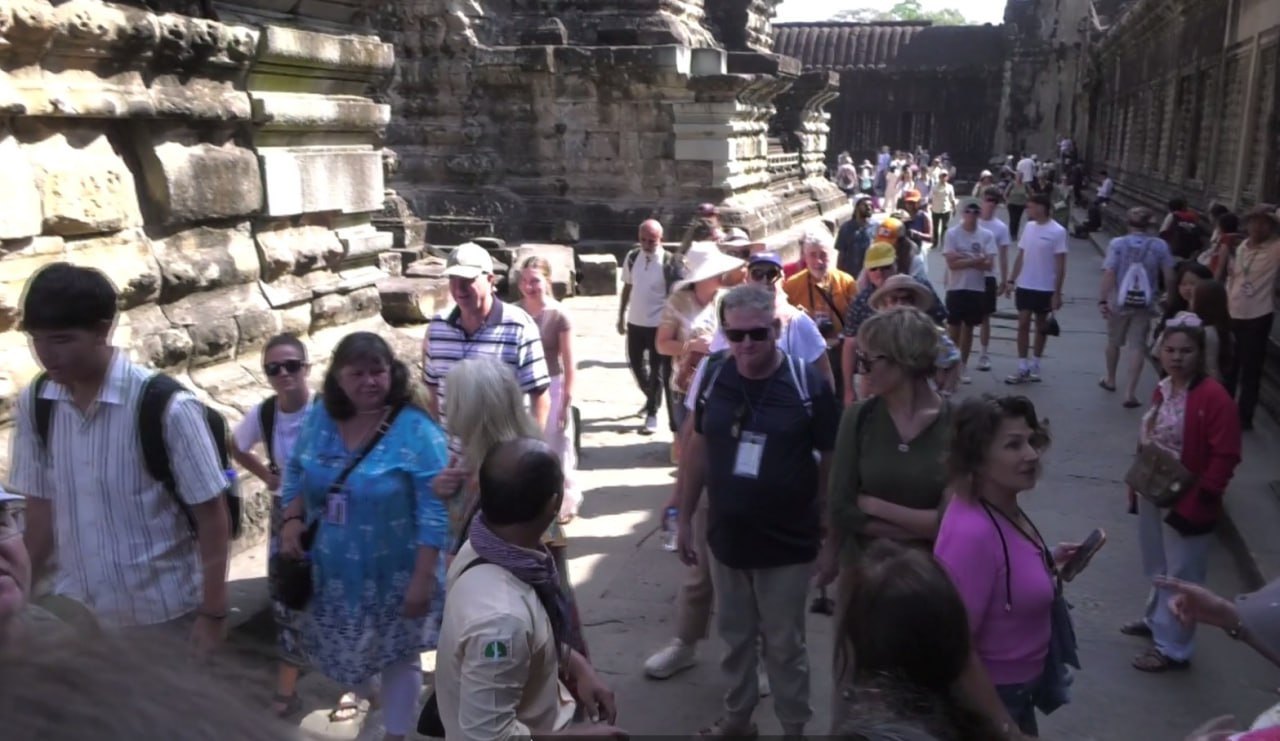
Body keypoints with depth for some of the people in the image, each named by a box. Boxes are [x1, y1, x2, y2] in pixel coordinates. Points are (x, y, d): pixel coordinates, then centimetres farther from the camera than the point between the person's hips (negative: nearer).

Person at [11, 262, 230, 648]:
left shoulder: (167, 407, -18)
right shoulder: (34, 404, -4)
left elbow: (211, 514, -13)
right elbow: (41, 509, 6)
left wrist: (212, 614, -12)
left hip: (165, 615, -4)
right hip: (75, 615, 4)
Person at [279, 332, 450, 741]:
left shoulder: (416, 430, -21)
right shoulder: (319, 419, -4)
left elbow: (435, 511, -21)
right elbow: (296, 472, 11)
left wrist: (422, 579, -22)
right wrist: (293, 520, -6)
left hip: (393, 575, -5)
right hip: (334, 571, 6)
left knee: (397, 658, 12)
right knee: (342, 649, 25)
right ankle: (361, 695, 57)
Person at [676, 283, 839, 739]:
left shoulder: (809, 384, -15)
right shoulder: (714, 378, -5)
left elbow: (831, 461, -7)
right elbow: (699, 449, 6)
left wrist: (830, 532, -5)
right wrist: (685, 519, 8)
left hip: (787, 543, -3)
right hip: (726, 538, 4)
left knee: (784, 645, 13)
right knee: (735, 637, 20)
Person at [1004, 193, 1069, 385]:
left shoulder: (1057, 231, -12)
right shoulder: (1029, 227, 4)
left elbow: (1060, 264, -11)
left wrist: (1057, 293, -13)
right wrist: (1011, 280, 5)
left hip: (1045, 288, -4)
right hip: (1025, 285, 4)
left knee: (1041, 326, 10)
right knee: (1023, 324, 1)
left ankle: (1035, 366, 21)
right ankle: (1023, 368, 4)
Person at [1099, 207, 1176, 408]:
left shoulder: (1117, 244, -8)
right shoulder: (1159, 246, -4)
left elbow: (1109, 274, -14)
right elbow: (1169, 276, -3)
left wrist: (1103, 300, -12)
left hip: (1119, 302, 0)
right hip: (1144, 304, 0)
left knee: (1114, 341, 20)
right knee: (1137, 346, 4)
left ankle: (1110, 379, 41)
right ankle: (1130, 393, -1)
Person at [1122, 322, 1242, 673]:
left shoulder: (1214, 397, -19)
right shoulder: (1162, 390, 5)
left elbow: (1224, 457, -20)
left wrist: (1194, 504, -20)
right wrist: (1137, 486, 12)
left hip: (1186, 503, -7)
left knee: (1180, 576, 6)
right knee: (1157, 568, 23)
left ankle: (1172, 648, 19)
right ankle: (1156, 619, 43)